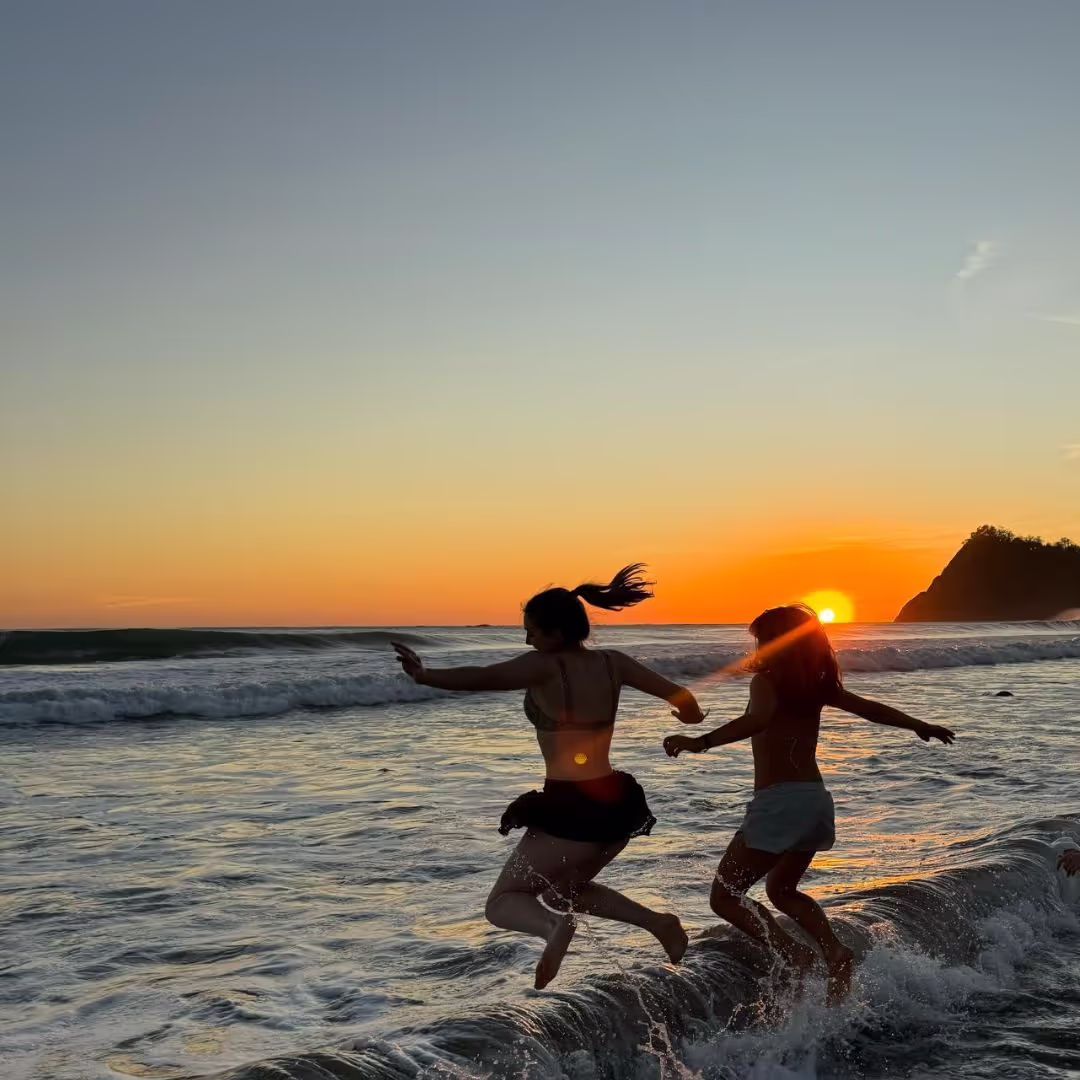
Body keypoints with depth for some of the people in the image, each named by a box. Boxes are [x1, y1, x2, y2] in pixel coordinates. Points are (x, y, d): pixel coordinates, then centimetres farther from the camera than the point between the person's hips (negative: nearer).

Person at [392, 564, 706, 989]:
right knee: (562, 890, 31)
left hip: (570, 811, -7)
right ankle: (658, 922, 14)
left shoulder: (544, 666, -12)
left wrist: (425, 676, -27)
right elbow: (680, 697, 13)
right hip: (619, 804, 7)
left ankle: (554, 927, -26)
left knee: (501, 904, 7)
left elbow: (484, 677, -28)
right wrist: (688, 712, 34)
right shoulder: (612, 663, 5)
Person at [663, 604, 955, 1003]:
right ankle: (834, 952, 6)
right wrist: (920, 726, 36)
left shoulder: (767, 681, -9)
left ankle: (793, 953, -17)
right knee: (781, 889, 27)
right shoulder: (817, 684, 11)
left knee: (724, 896, 1)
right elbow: (871, 709, 20)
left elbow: (758, 718, -31)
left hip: (779, 801, -8)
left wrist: (702, 742, -43)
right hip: (816, 797, 8)